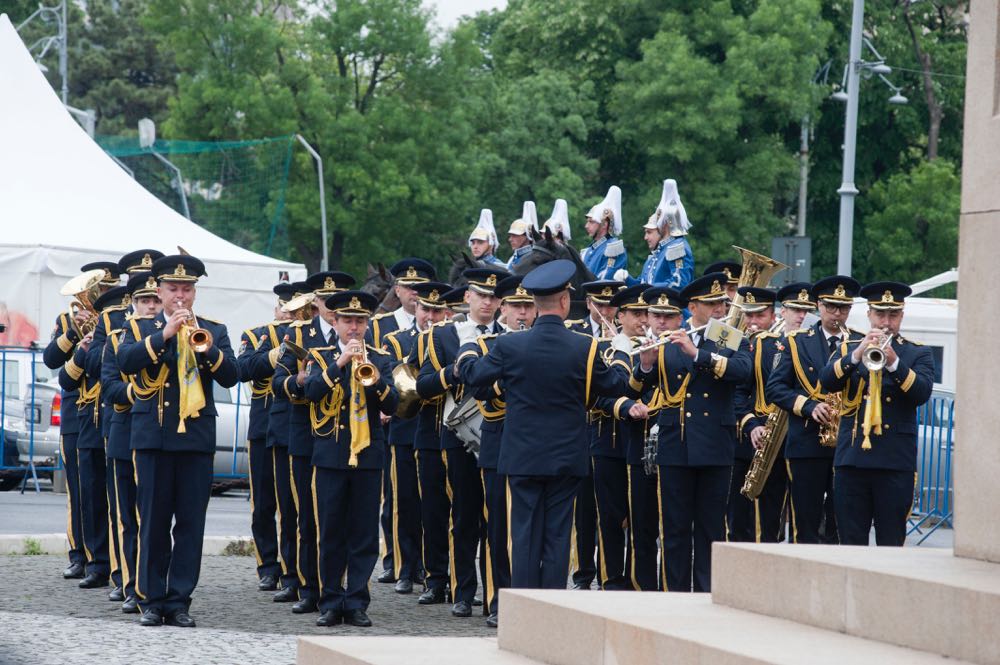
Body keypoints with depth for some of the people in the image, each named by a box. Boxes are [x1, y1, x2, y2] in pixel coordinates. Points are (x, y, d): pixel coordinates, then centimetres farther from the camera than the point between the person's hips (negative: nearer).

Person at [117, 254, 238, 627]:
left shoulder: (214, 331, 11)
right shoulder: (140, 329, 9)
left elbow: (230, 377, -1)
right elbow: (125, 362, -11)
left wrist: (206, 348, -18)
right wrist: (165, 334, -18)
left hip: (197, 438, 1)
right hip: (152, 436, -1)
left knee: (190, 523, 0)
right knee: (153, 522, 0)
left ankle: (179, 601, 4)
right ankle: (151, 601, 6)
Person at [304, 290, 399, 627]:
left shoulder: (379, 359, 9)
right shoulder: (321, 356, 7)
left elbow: (391, 405, -2)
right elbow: (311, 391, -13)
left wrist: (374, 378, -20)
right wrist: (340, 362, -21)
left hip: (368, 455, 1)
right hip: (331, 456, -1)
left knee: (365, 534, 0)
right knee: (330, 533, 1)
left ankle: (356, 603, 5)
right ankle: (331, 602, 8)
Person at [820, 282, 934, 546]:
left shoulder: (918, 354, 10)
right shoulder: (847, 350, 15)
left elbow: (922, 393, -8)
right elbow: (827, 382, -4)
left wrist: (894, 362, -22)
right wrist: (857, 355, -18)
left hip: (896, 461, -2)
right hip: (852, 456, 2)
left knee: (891, 542, -2)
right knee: (850, 542, 1)